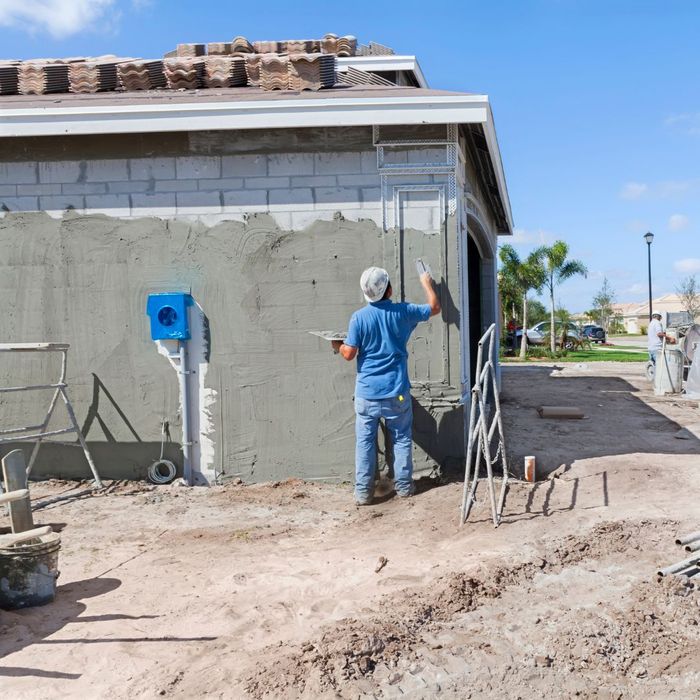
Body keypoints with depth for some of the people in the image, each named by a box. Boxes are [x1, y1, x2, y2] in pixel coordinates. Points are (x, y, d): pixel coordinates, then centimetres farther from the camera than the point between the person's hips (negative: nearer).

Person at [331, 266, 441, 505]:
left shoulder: (359, 317, -8)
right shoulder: (402, 312, -3)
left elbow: (349, 354, -7)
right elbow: (434, 307, 13)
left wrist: (337, 345, 15)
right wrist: (427, 283, 27)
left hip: (367, 392, -1)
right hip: (396, 391, 1)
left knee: (365, 442, 6)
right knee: (401, 439, 14)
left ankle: (363, 492, 8)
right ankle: (404, 485, 21)